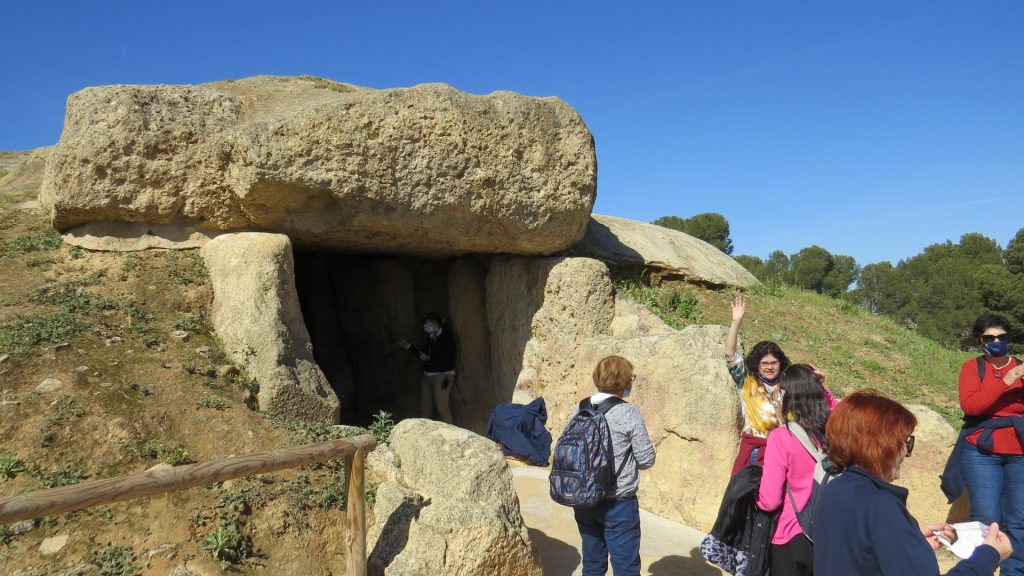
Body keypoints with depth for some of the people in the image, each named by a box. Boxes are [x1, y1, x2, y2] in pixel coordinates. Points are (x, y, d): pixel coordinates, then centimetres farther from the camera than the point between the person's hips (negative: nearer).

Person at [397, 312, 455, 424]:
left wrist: (428, 358, -11)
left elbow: (446, 358, -17)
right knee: (425, 407, 6)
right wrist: (409, 346, 15)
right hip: (427, 376, 8)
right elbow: (423, 353, 25)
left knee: (442, 407, -13)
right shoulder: (431, 337, 16)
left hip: (442, 376, -8)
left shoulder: (447, 336, -8)